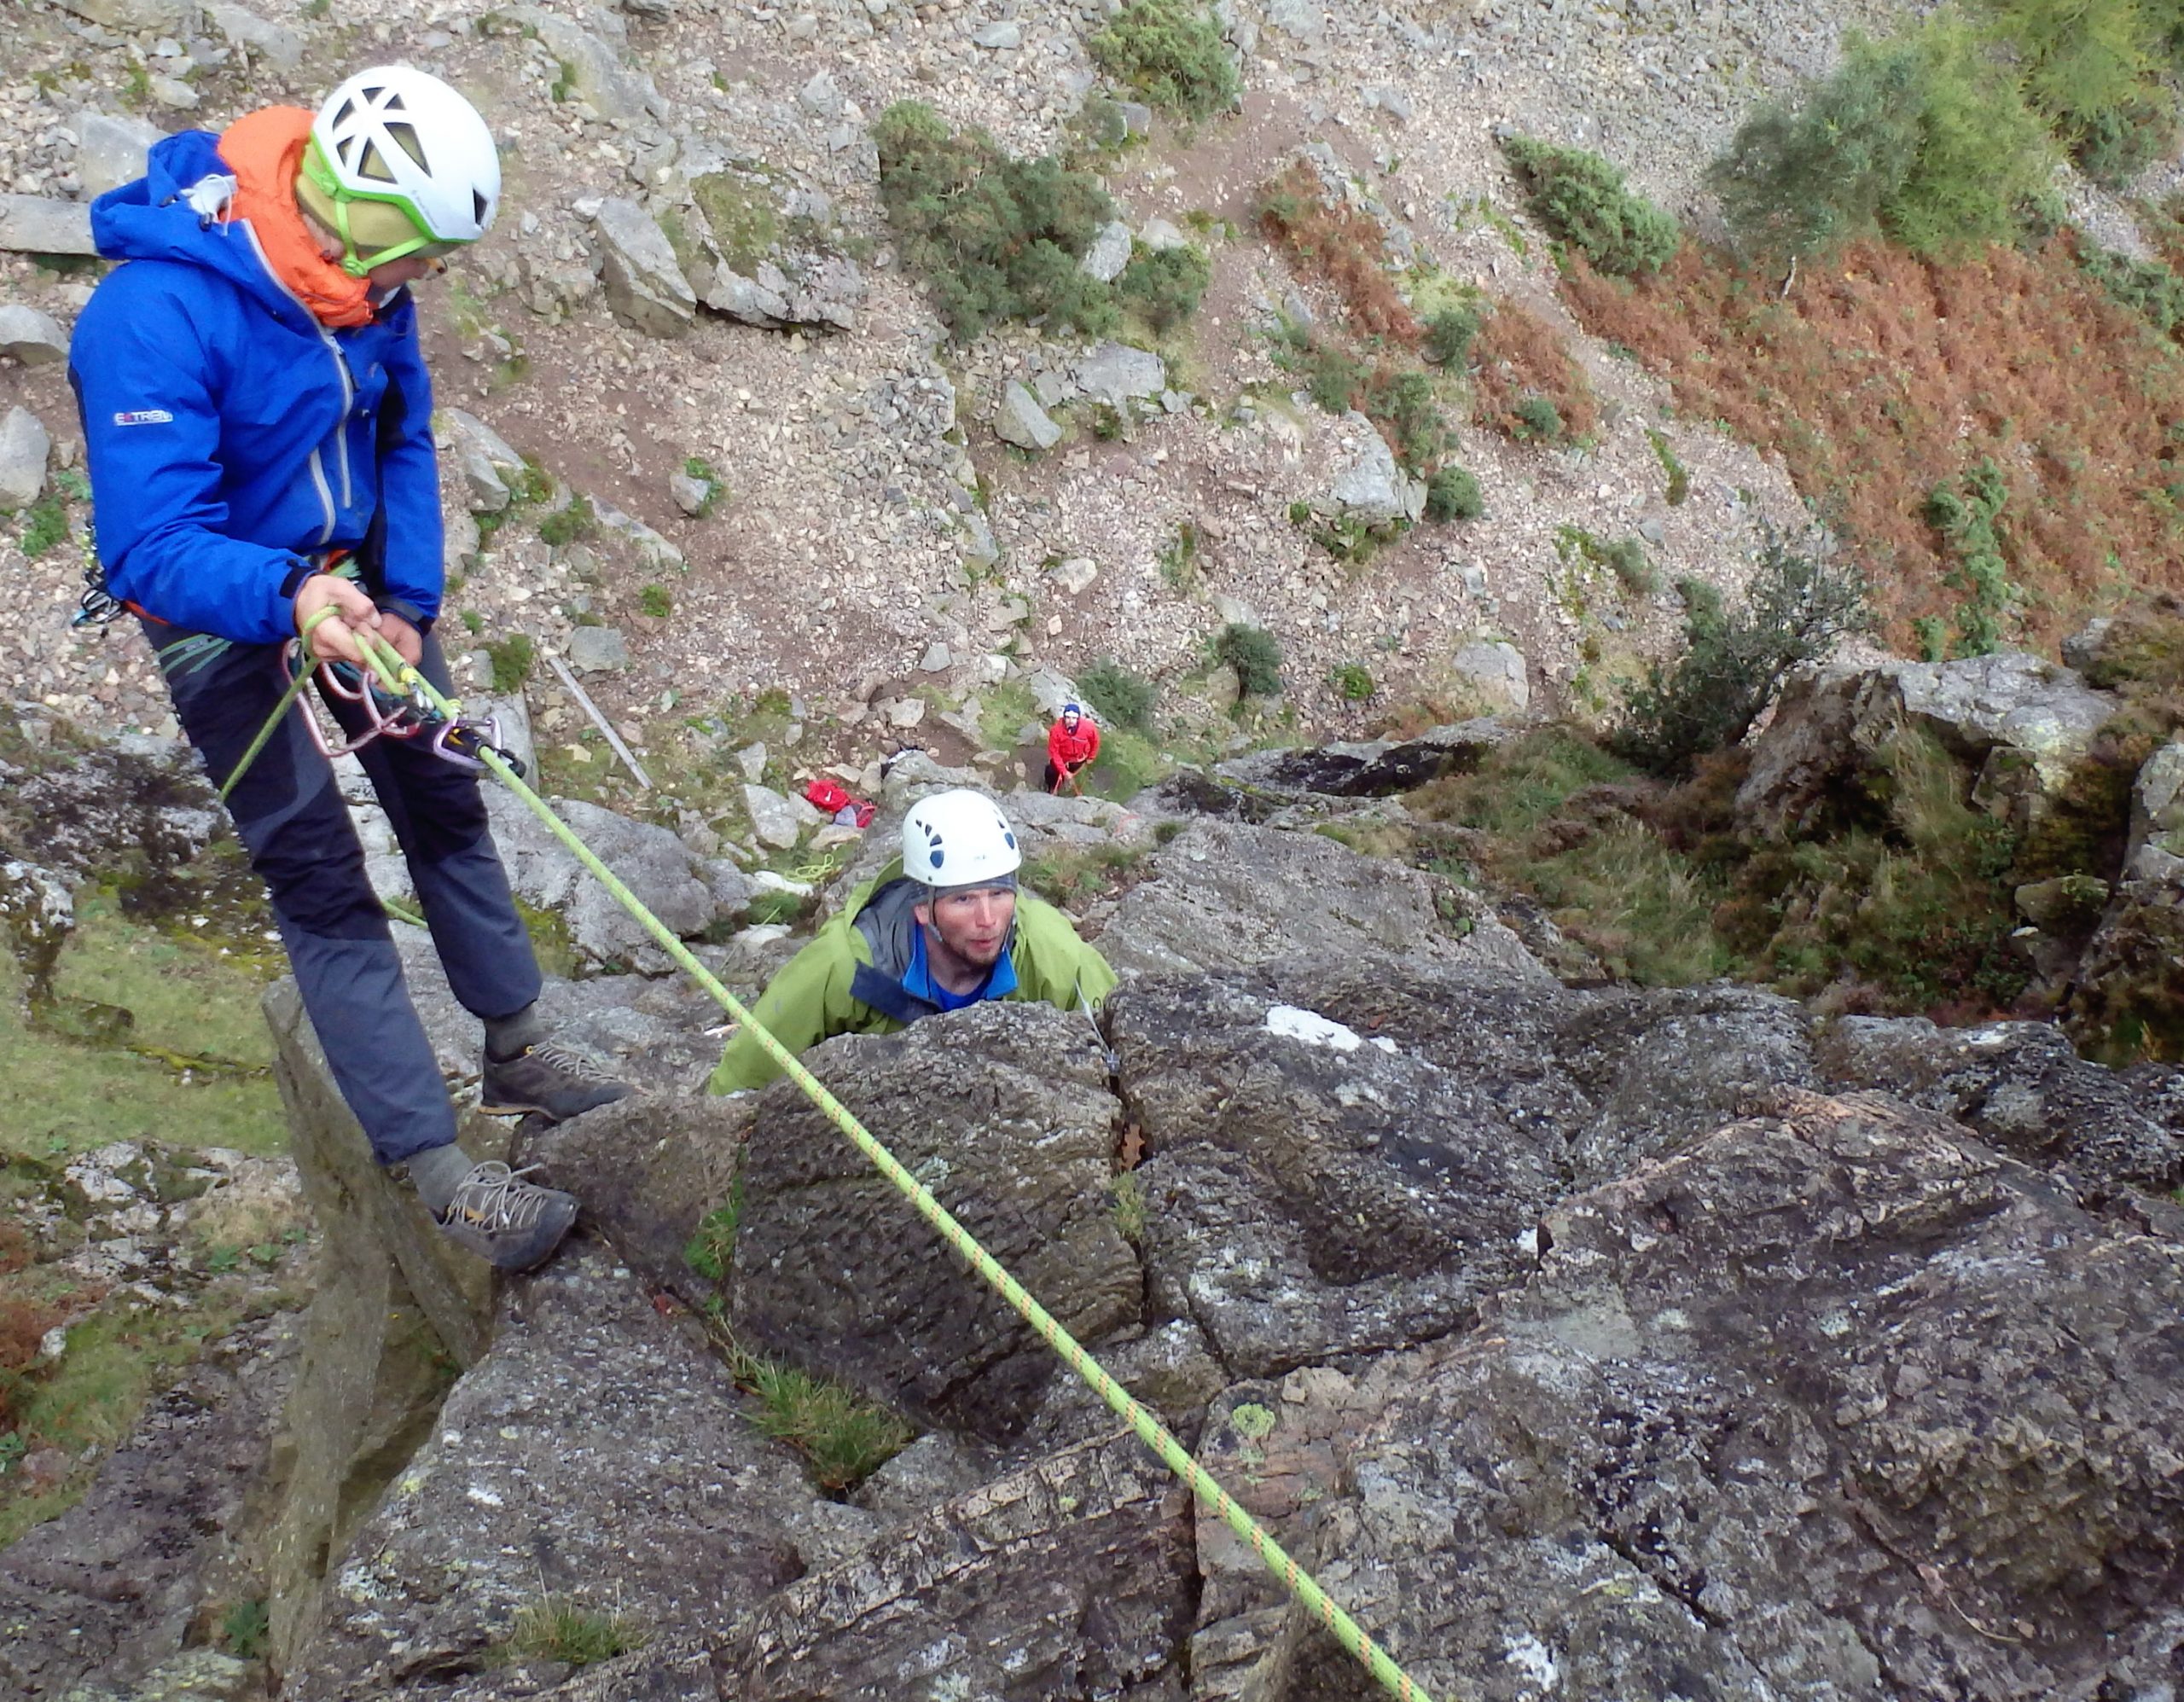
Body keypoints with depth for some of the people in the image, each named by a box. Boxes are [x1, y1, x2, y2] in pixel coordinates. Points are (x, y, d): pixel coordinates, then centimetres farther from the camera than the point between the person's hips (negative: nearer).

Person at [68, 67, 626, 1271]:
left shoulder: (360, 279, -13)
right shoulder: (156, 316, -34)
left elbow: (403, 439, 0)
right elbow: (154, 544, -37)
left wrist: (405, 605, -8)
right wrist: (292, 599, -55)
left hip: (353, 573, 7)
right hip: (217, 602, -7)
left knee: (442, 799, 15)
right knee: (319, 879, -5)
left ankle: (518, 1055, 34)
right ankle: (437, 1173, 0)